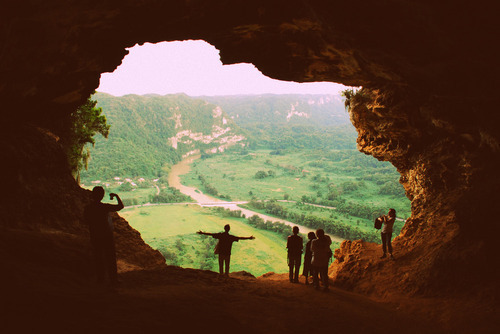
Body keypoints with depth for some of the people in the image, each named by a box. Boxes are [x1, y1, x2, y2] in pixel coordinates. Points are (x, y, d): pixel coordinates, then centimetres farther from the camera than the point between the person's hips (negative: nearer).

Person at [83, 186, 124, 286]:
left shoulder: (87, 208, -5)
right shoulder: (104, 207, -18)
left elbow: (87, 222, 6)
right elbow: (120, 206, -11)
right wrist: (116, 196, 4)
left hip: (95, 238, 4)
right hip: (107, 237, -4)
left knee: (98, 259, 14)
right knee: (110, 259, 7)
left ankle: (100, 279, 21)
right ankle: (113, 280, 13)